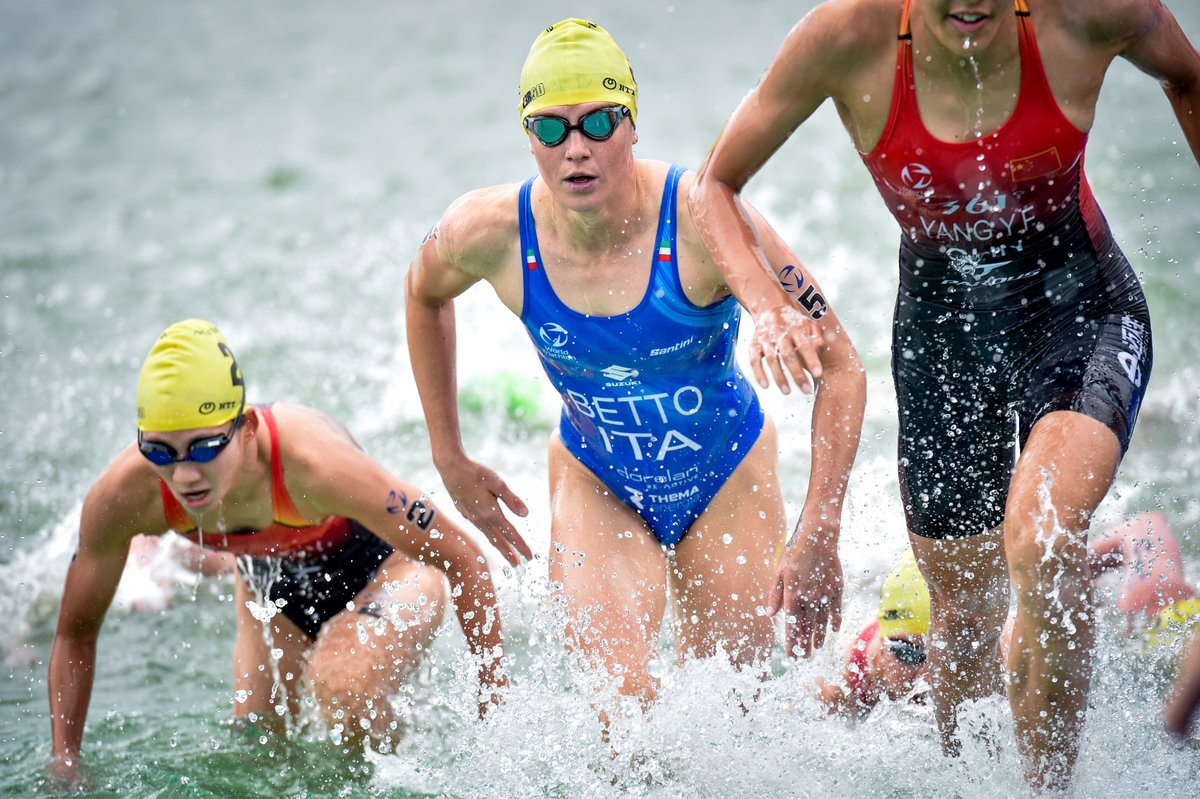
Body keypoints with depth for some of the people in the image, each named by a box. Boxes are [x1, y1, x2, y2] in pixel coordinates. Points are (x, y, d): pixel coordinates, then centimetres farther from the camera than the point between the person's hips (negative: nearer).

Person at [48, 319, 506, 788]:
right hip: (271, 582, 5)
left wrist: (494, 699, -25)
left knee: (344, 695, -30)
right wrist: (64, 763, -18)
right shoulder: (123, 497, -31)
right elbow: (74, 635, -11)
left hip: (384, 569, -5)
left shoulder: (313, 464, -43)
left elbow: (462, 558, -29)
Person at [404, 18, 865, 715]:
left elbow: (840, 367, -22)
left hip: (728, 480, -1)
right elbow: (425, 295, 6)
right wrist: (451, 461, 7)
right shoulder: (488, 232, -20)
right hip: (597, 485, 1)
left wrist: (818, 536, -25)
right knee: (620, 700, -18)